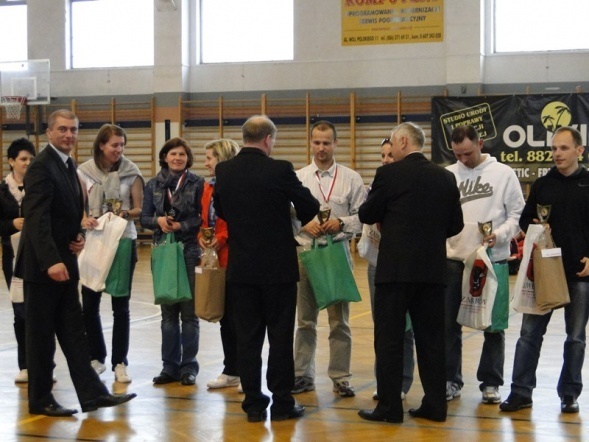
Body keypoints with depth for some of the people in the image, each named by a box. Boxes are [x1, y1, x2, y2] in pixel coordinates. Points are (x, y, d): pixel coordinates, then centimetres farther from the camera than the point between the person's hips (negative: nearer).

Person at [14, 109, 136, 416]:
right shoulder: (42, 167, -16)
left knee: (73, 332, 9)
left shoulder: (68, 166, 12)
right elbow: (37, 219, -24)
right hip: (43, 265, -8)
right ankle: (40, 400, 12)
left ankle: (92, 394, 11)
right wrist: (51, 261, -32)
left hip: (64, 262, 8)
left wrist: (78, 236, 0)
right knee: (41, 334, 2)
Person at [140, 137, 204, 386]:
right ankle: (170, 366, 15)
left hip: (190, 251, -3)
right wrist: (158, 220, -12)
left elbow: (203, 217, -4)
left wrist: (181, 226, -16)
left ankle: (188, 366, 9)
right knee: (168, 312, 8)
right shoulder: (153, 185, 9)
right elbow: (144, 218, 8)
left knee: (189, 311, 0)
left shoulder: (197, 183, -1)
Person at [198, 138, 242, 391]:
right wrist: (202, 237, 0)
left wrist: (222, 238, -19)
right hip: (216, 259, 8)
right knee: (225, 316, 13)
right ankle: (231, 371, 22)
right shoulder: (208, 188, 13)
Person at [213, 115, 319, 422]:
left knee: (247, 338, 7)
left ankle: (254, 404, 11)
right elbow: (310, 208, -4)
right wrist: (294, 219, 18)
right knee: (280, 337, 5)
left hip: (240, 267, 4)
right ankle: (282, 403, 9)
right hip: (278, 267, -3)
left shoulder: (224, 171, -1)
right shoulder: (279, 170, -13)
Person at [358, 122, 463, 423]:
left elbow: (367, 215, -1)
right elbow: (455, 225, 11)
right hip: (433, 268, 5)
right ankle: (435, 404, 14)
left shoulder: (389, 174, -8)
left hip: (396, 267, -5)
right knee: (431, 337, 10)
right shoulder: (445, 177, 7)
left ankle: (389, 406, 4)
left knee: (389, 338, 2)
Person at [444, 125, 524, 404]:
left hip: (493, 260, -2)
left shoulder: (504, 174, -2)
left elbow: (517, 214, 0)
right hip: (454, 260, 2)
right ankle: (451, 381, 17)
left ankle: (491, 383, 15)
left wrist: (499, 235, -16)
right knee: (450, 324, 6)